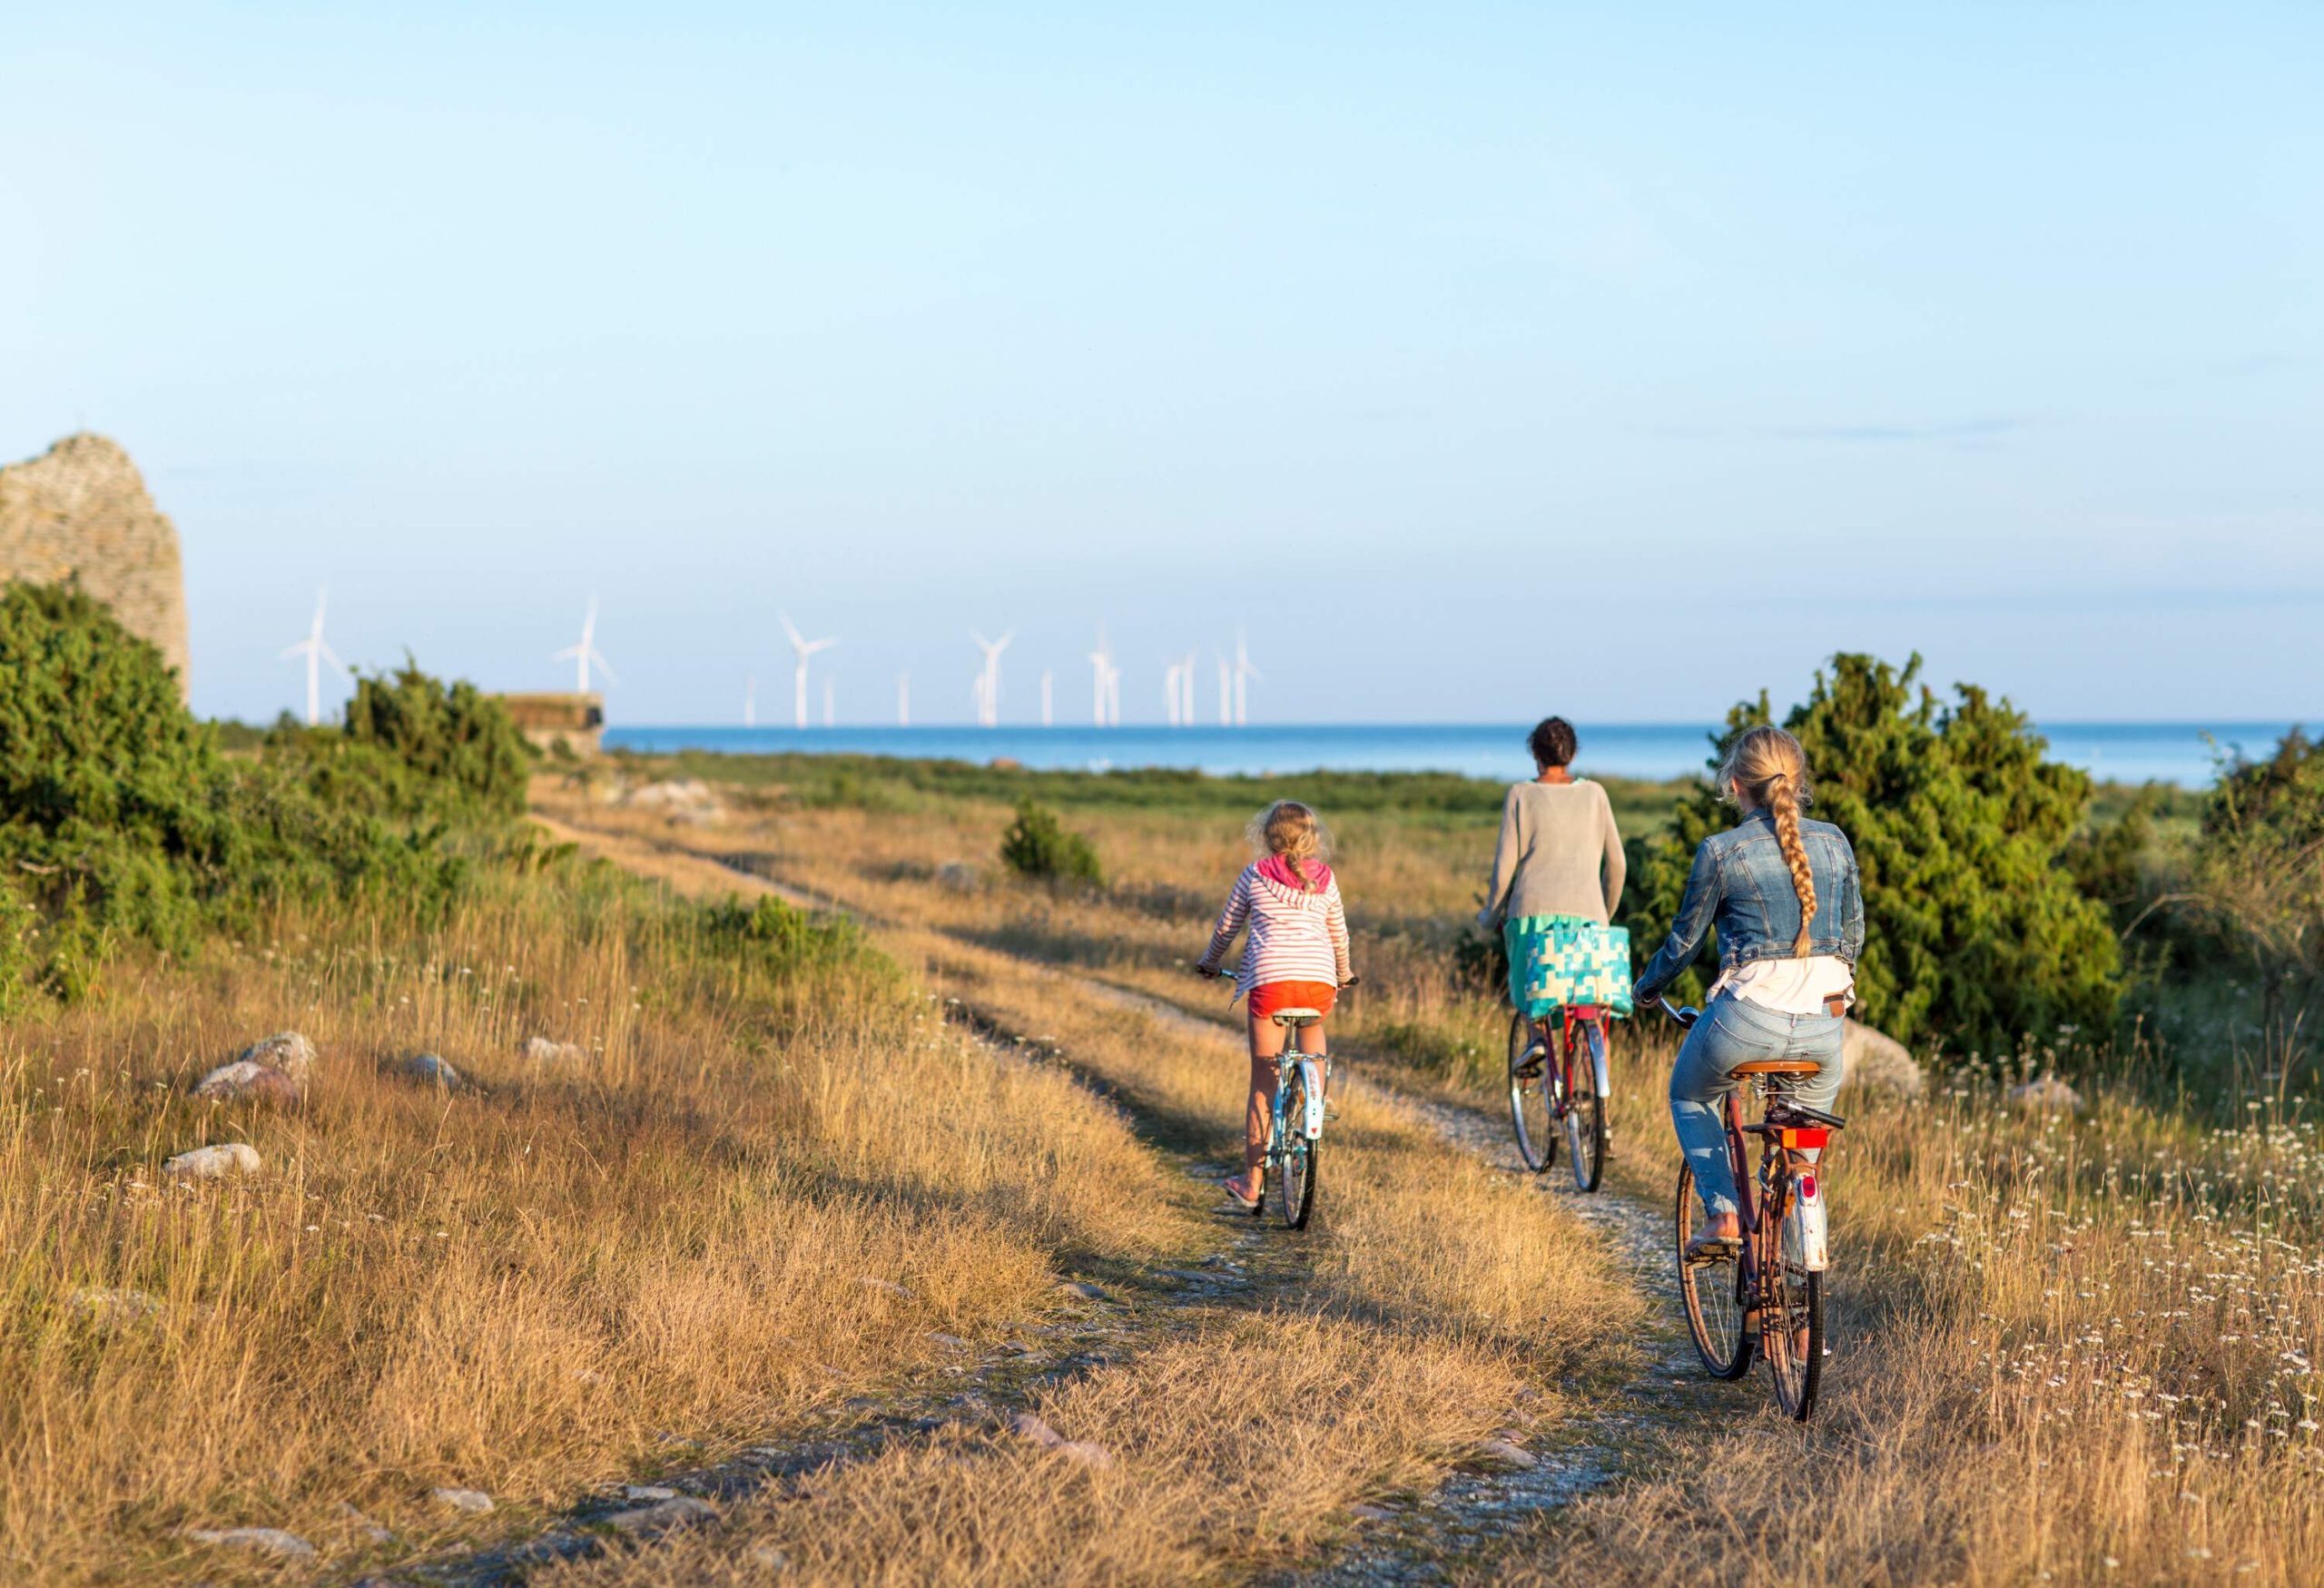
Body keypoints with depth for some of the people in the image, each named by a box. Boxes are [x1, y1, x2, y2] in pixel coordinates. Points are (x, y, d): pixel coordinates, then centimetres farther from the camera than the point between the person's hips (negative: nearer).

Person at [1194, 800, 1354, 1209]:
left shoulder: (1255, 875, 10)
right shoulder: (1324, 879, 15)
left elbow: (1226, 927, 20)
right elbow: (1339, 934, 25)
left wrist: (1209, 963, 38)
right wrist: (1344, 975, 43)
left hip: (1269, 979, -2)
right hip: (1319, 980, 2)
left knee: (1263, 1085, 4)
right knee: (1312, 1030, 37)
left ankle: (1251, 1183, 7)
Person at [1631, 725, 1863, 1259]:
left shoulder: (1721, 852, -5)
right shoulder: (1834, 843, 6)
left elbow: (1684, 942, 4)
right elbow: (1854, 934, 16)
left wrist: (1644, 989, 22)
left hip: (1748, 1018, -3)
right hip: (1824, 1022, 3)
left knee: (1689, 1096, 25)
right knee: (1813, 1112, 31)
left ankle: (1722, 1214, 9)